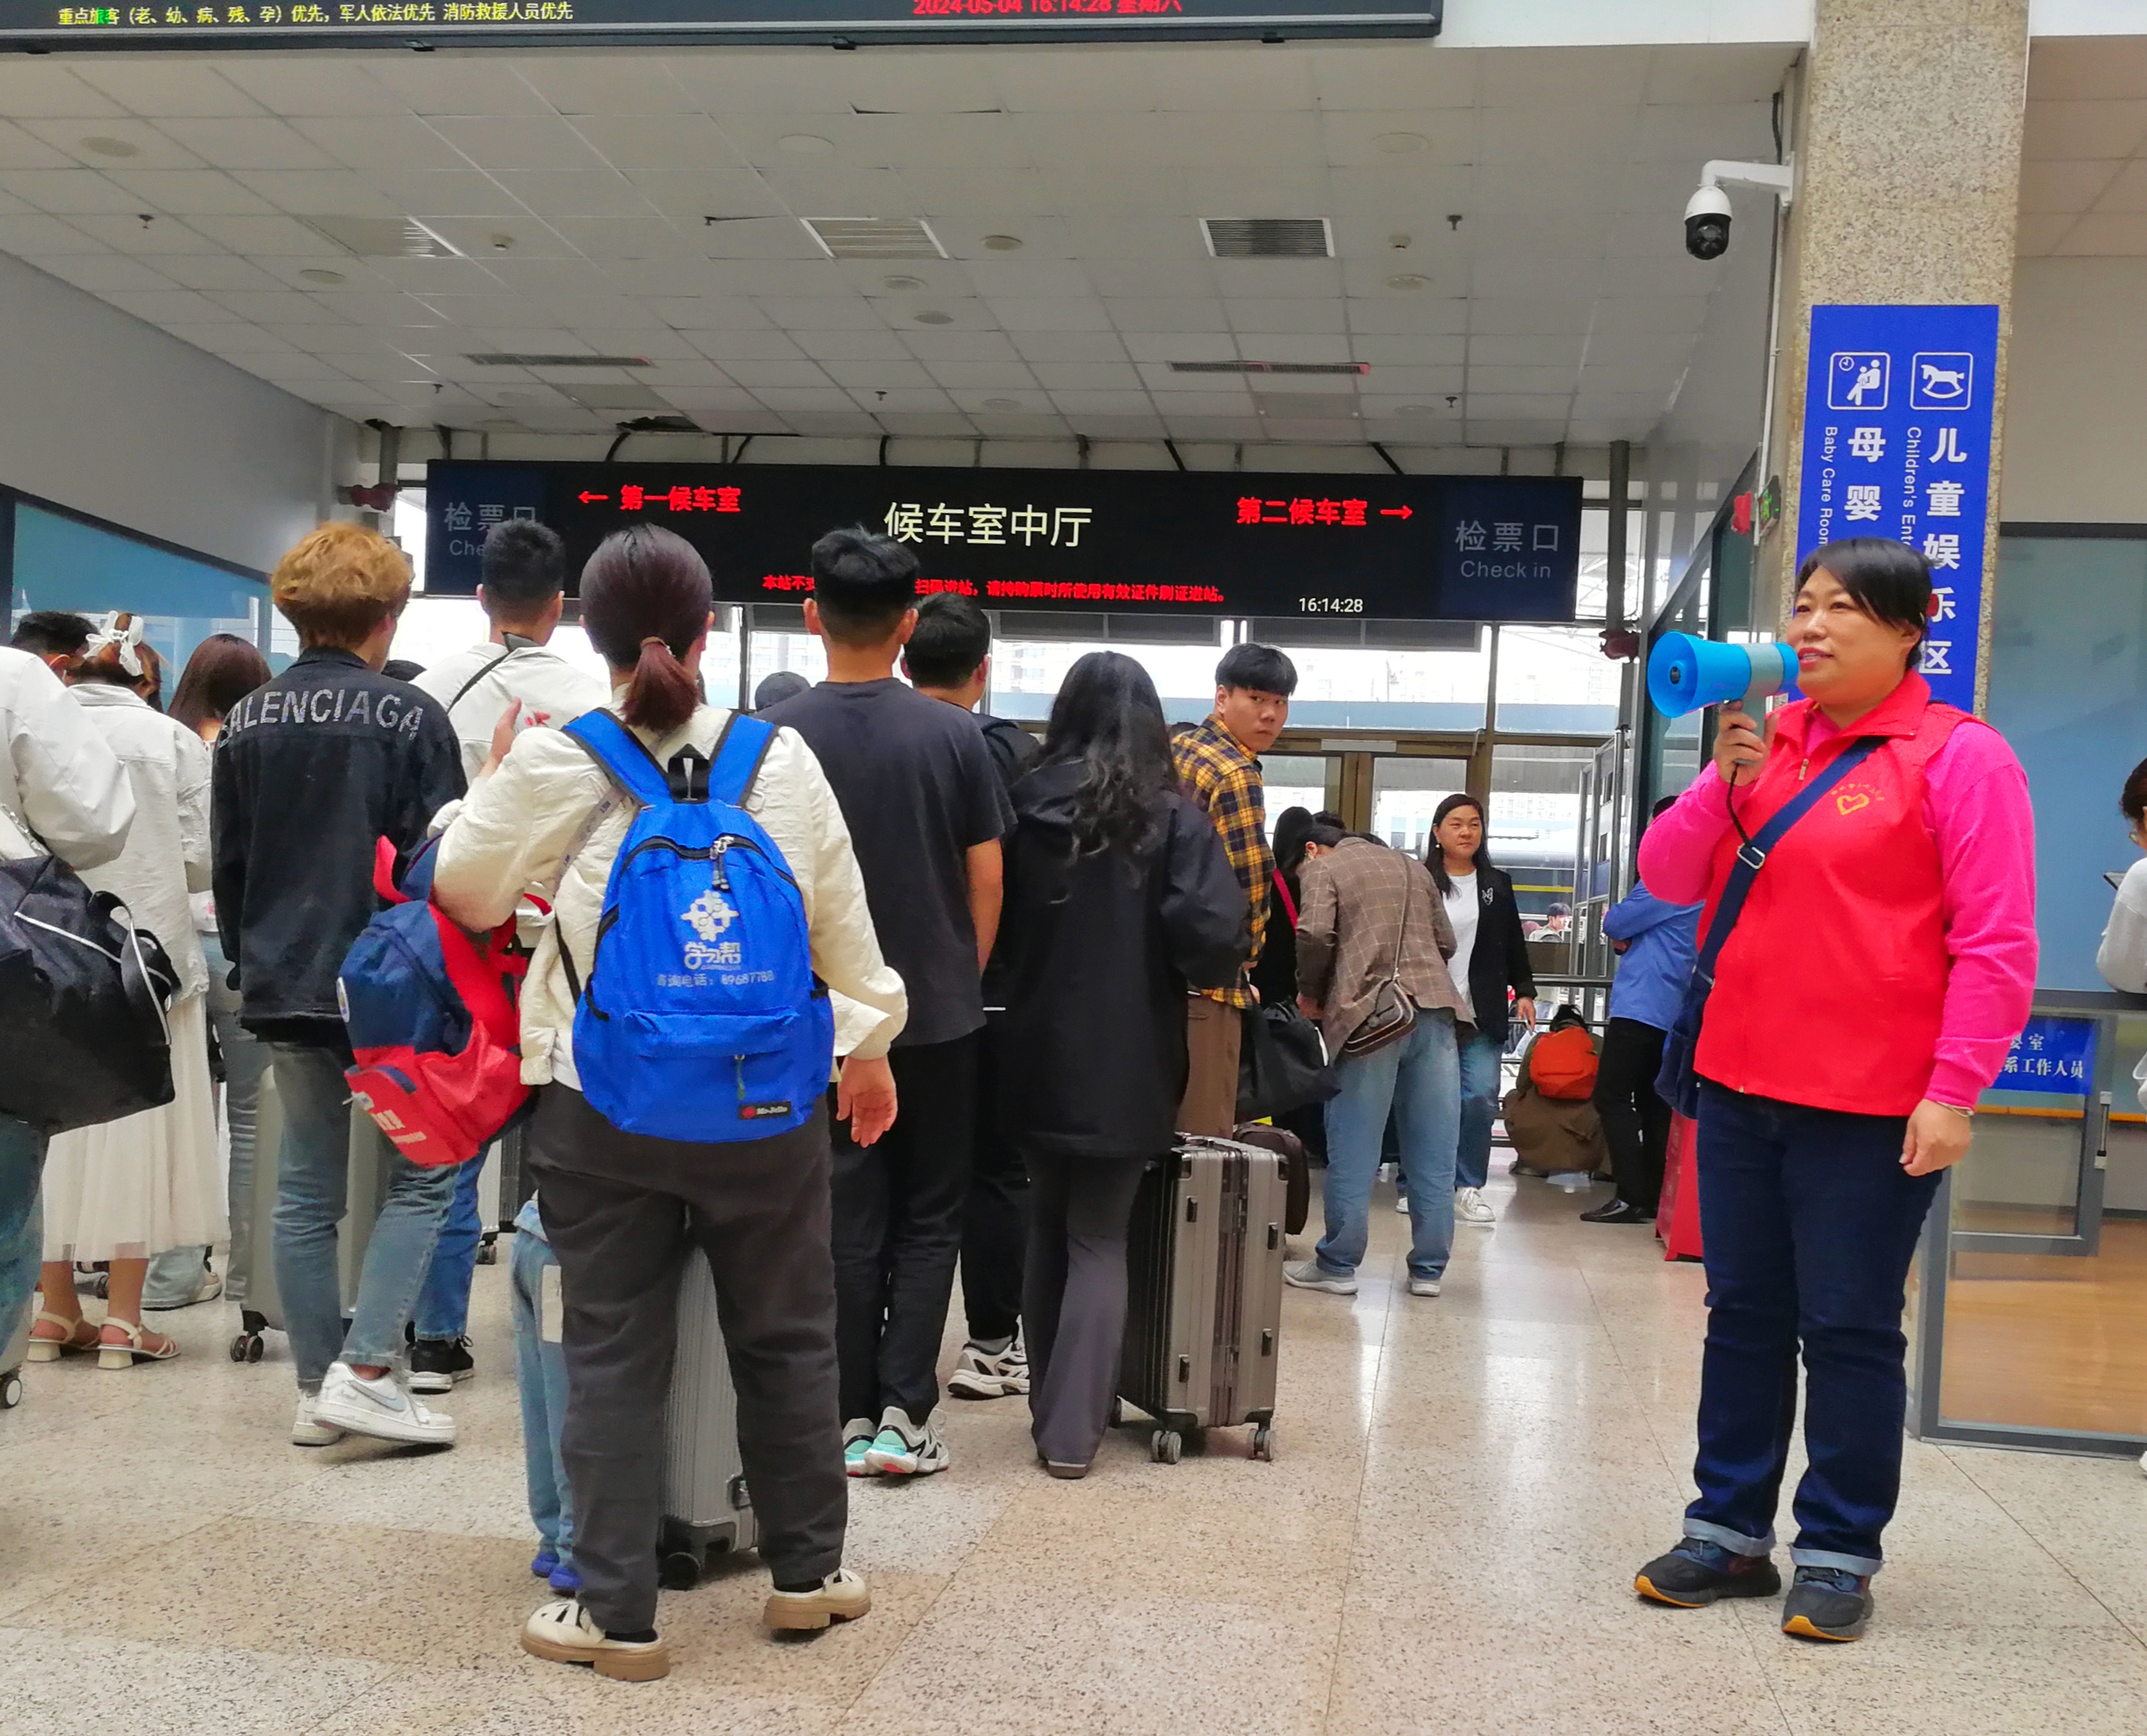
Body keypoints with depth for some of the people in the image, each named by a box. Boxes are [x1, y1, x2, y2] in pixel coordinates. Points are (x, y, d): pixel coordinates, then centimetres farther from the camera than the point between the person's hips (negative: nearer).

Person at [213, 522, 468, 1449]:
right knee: (421, 1173, 5)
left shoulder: (246, 720, 7)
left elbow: (228, 862, 12)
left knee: (305, 1190, 10)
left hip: (283, 986, 6)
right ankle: (365, 1372, -4)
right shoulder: (408, 716, -10)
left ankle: (317, 1390, 16)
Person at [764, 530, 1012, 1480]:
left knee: (847, 1220, 9)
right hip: (938, 1010, 0)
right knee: (929, 1216, 11)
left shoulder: (775, 737, -6)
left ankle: (852, 1418, 14)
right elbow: (986, 878, -2)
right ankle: (903, 1412, 6)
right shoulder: (954, 734, -6)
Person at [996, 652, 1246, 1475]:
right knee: (1100, 1243, 7)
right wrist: (1202, 972, 1)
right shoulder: (1172, 817, -9)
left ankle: (1048, 1407, 25)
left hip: (1038, 1058, 3)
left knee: (1048, 1231, 18)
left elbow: (995, 921, 7)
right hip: (1123, 1065, -3)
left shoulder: (1026, 806, 0)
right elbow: (1215, 933, -19)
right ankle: (1071, 1430, 3)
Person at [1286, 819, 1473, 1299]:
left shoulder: (1323, 868, 7)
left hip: (1371, 1013, -5)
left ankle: (1338, 1265, 6)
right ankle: (1429, 1268, 11)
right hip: (1437, 1006, 5)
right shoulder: (1412, 866, 24)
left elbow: (1314, 935, -8)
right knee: (1433, 1149, 7)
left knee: (1353, 1148, 1)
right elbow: (1445, 942, 23)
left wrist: (1311, 994, 6)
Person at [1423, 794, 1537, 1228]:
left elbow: (1514, 945, 17)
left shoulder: (1497, 884, 13)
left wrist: (1524, 992, 10)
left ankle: (1468, 1186, 2)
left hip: (1481, 1013, 2)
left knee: (1481, 1096, -8)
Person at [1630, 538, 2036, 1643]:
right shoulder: (1766, 741, 10)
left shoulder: (1958, 756, -7)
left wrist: (1954, 1092, -16)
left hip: (1873, 1107, -6)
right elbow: (1668, 878, 8)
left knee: (1849, 1333, 4)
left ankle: (1838, 1554, 17)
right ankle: (1730, 1533, 25)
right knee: (1743, 1316, 13)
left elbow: (1996, 945, -10)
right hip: (1740, 1091, 6)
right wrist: (1726, 779, -8)